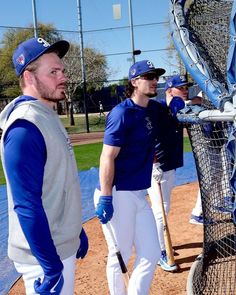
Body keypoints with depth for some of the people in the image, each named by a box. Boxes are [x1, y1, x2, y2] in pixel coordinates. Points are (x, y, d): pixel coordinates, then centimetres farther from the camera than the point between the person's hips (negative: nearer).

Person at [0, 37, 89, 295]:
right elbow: (27, 205, -26)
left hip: (63, 244, 9)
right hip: (43, 253, -9)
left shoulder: (49, 116, 8)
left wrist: (78, 231, 18)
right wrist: (51, 266, -24)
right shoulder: (24, 126, -22)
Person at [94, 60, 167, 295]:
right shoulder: (122, 113, -13)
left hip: (139, 194, 8)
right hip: (118, 195, -8)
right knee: (119, 257, 6)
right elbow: (107, 157, -17)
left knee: (150, 255, 11)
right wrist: (105, 198, -22)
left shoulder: (154, 109, 10)